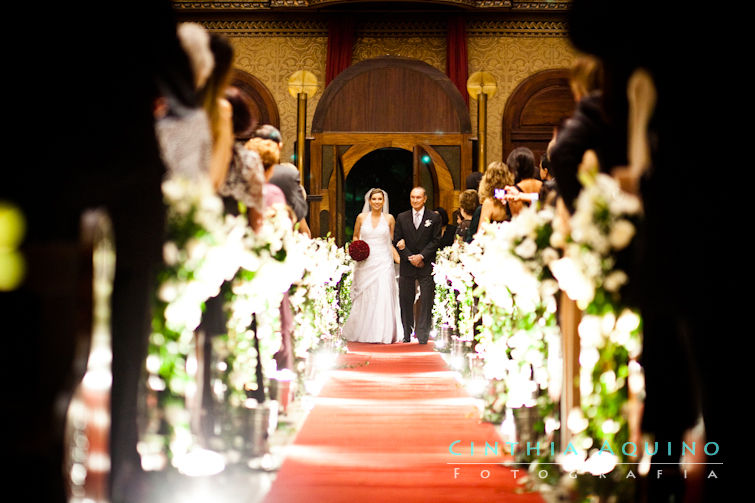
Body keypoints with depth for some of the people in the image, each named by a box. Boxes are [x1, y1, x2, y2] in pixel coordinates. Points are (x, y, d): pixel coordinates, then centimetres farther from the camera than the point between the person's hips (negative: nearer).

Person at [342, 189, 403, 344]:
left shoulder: (389, 219, 4)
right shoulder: (361, 217, 5)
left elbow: (392, 241, 10)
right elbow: (355, 236, 17)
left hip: (383, 263, -1)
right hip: (365, 263, 1)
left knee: (383, 297, -8)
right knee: (364, 299, 3)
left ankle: (383, 334, -4)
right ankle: (361, 332, 16)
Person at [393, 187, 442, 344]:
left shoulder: (434, 217, 4)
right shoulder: (402, 217, 9)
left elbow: (436, 241, -1)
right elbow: (397, 241, 5)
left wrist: (421, 256, -12)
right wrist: (410, 258, -7)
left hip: (427, 266, -2)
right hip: (407, 266, 2)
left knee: (426, 301, -4)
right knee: (405, 301, 4)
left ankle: (423, 335, -1)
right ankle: (407, 334, 12)